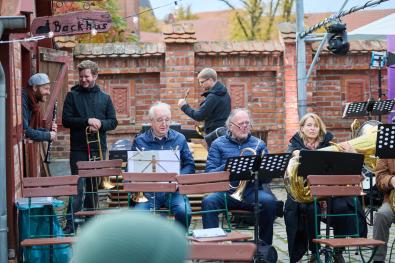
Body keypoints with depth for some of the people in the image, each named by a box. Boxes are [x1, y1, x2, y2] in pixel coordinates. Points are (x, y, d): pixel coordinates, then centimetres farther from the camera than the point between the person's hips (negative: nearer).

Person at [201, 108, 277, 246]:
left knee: (269, 202, -30)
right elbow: (209, 173, 0)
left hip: (252, 191, 1)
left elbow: (267, 178, 11)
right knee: (208, 201, -31)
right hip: (225, 191, -1)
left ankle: (265, 245, -13)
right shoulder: (218, 144, 10)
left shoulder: (258, 144, 15)